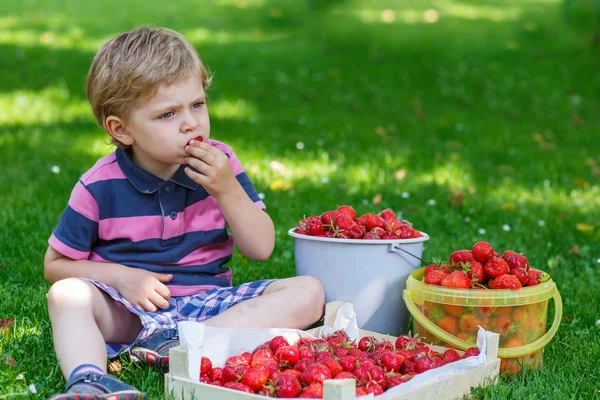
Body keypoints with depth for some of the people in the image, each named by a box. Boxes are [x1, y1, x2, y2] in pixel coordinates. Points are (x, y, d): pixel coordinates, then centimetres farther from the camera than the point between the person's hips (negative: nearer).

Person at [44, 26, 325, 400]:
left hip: (208, 303, 2)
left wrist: (227, 190, -17)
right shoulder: (101, 187, -7)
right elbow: (56, 265, 3)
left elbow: (261, 248, -2)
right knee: (67, 293, -29)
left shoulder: (219, 163, -1)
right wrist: (121, 276, -14)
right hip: (133, 310, -2)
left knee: (308, 293, -19)